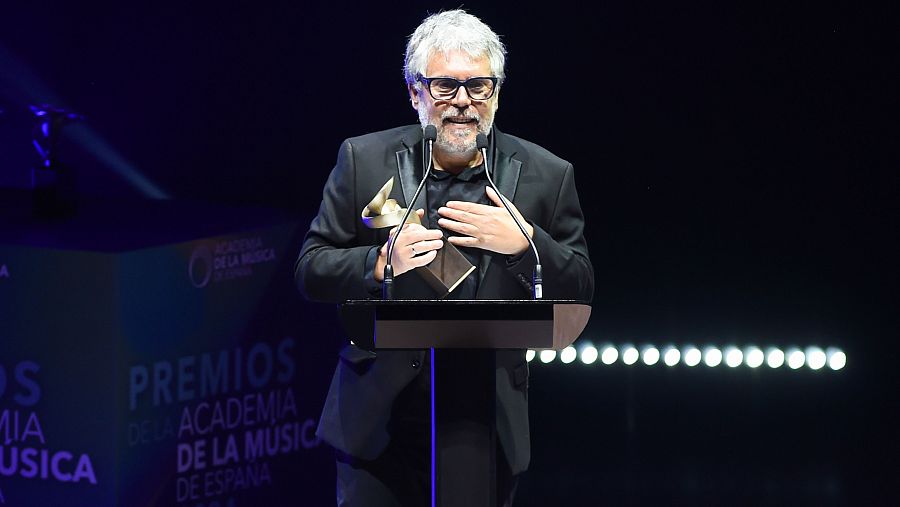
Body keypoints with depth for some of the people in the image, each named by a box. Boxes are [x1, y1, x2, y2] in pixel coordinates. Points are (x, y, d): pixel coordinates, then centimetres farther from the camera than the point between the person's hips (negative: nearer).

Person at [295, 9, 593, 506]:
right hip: (380, 426, 0)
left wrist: (526, 243, -15)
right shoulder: (364, 161, 3)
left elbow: (579, 292, 4)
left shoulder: (547, 177, 3)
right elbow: (310, 271, 3)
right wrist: (380, 264, -16)